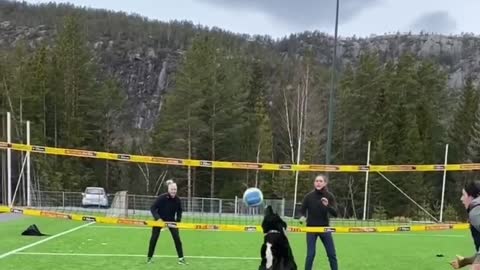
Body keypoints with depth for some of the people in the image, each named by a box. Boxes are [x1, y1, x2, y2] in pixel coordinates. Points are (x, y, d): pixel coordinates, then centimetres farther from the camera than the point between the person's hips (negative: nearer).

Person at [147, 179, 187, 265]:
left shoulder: (178, 200, -14)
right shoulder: (162, 197, -26)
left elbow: (179, 211, 2)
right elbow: (152, 208, -23)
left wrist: (178, 220, -9)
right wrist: (157, 218, -35)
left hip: (171, 220, 2)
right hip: (159, 220, -2)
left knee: (177, 238, -7)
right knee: (154, 238, 3)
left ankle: (181, 258, 1)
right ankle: (149, 257, 20)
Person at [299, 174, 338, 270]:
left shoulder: (329, 196, -6)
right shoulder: (309, 196, -8)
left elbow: (335, 214, -11)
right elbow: (302, 210, 0)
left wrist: (327, 205, -30)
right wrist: (302, 217, -23)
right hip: (311, 228, -1)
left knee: (332, 254, 8)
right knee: (310, 254, 0)